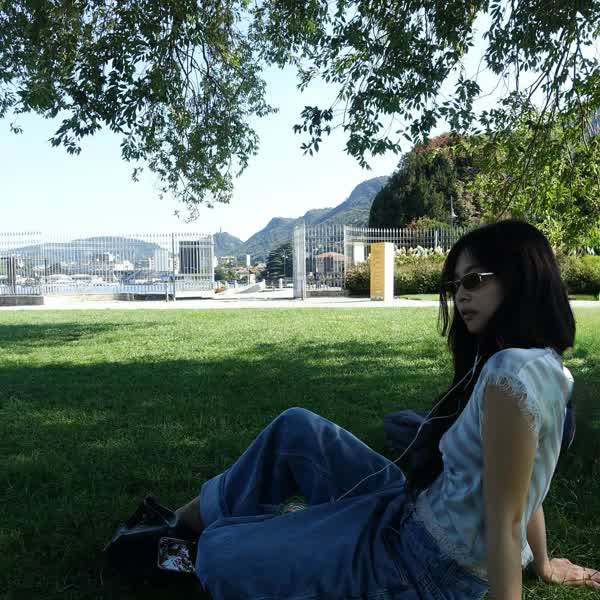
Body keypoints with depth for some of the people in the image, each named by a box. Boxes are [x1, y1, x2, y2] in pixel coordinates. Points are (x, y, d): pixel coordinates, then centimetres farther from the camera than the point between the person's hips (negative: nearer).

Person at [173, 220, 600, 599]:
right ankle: (198, 517, 28)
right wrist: (543, 564, 26)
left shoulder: (512, 373, -28)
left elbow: (504, 521, -26)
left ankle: (212, 530, 31)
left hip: (430, 564, -9)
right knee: (296, 428, 13)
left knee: (220, 554, -4)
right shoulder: (541, 364, 4)